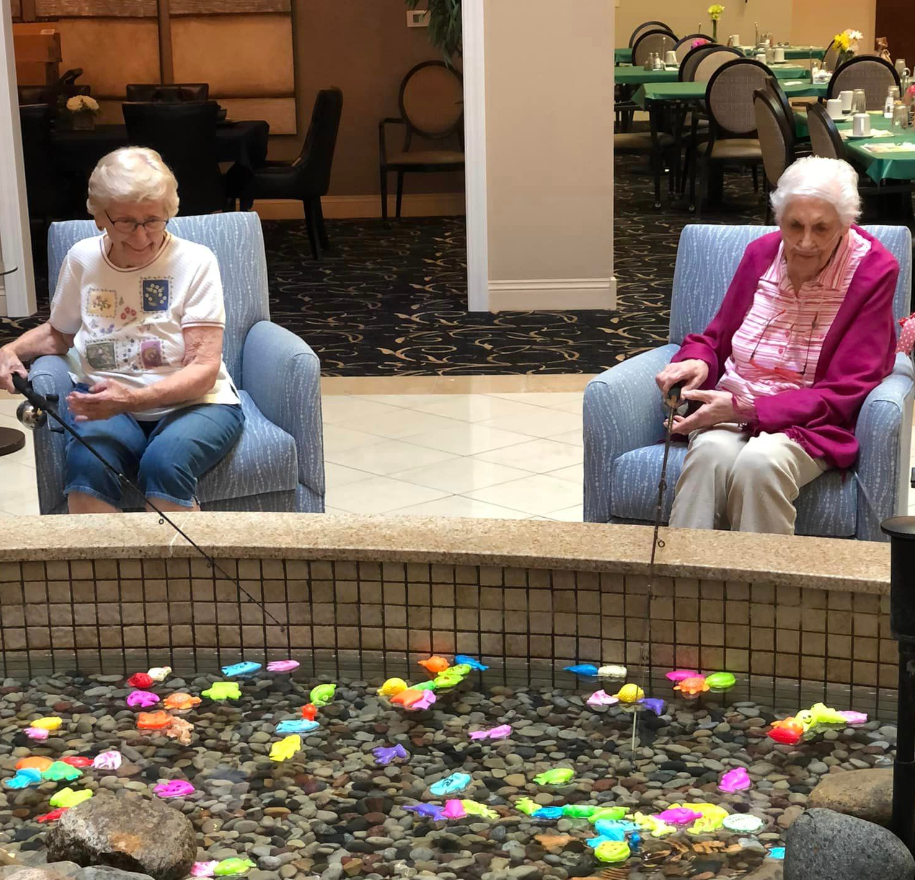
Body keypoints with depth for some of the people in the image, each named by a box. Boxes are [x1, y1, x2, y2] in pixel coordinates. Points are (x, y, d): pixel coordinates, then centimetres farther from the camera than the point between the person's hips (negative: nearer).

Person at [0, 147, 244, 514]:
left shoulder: (195, 262, -6)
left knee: (165, 462, -37)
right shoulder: (82, 259, 5)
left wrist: (134, 398, -28)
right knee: (87, 462, -33)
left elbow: (204, 369, -11)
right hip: (106, 403, 2)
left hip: (191, 403, -2)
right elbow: (58, 334, 24)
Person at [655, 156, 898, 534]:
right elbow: (716, 339, 20)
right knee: (712, 452, -32)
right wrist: (697, 361, -7)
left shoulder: (873, 271, -7)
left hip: (810, 425, -3)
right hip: (729, 410, 3)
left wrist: (744, 408, -18)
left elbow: (842, 393, -9)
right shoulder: (761, 254, 6)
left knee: (760, 461, -36)